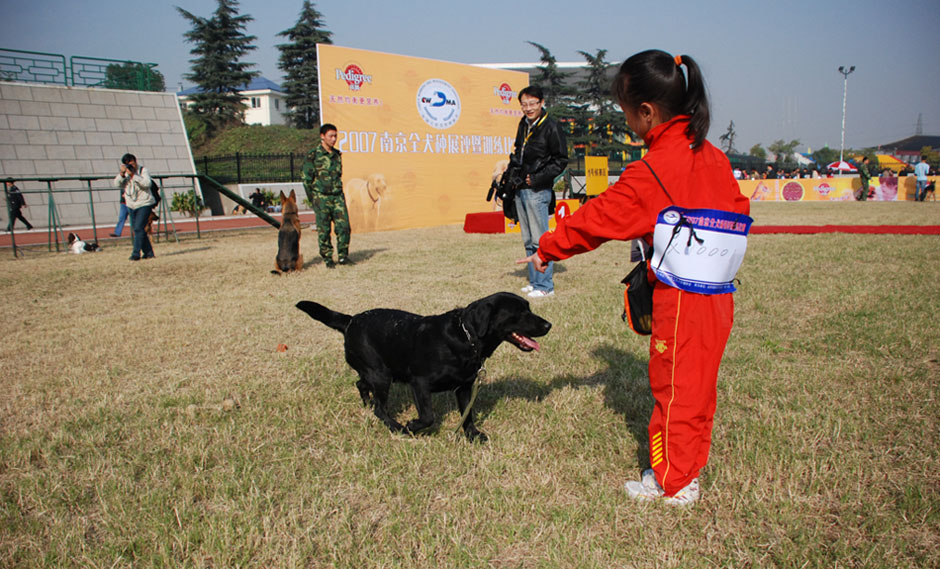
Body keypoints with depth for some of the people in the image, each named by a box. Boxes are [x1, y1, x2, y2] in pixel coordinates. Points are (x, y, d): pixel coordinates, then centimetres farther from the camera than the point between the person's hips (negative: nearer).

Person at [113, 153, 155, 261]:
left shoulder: (143, 170, -7)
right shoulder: (123, 172, 7)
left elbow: (147, 183, -23)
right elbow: (117, 184, -5)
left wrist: (133, 175, -28)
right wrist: (122, 174, -20)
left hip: (144, 204, -6)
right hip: (131, 205, 6)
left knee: (138, 228, -15)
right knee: (136, 229, 8)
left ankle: (136, 254, -14)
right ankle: (148, 252, 16)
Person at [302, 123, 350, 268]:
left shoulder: (337, 154, 12)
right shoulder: (313, 155, -5)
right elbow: (305, 177, -3)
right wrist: (312, 198, -2)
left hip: (338, 196, 4)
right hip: (321, 198, -4)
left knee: (344, 226, -4)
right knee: (324, 229, 1)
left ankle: (342, 255, 8)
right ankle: (328, 258, 10)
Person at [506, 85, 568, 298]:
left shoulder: (551, 127, -9)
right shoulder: (523, 124, 13)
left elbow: (561, 160, -9)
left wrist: (537, 179, -14)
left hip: (538, 191, -8)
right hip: (520, 189, 8)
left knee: (540, 240, -6)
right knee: (528, 241, 12)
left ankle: (545, 285, 0)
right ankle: (534, 281, 21)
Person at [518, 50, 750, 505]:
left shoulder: (650, 174, -19)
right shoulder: (712, 157, 4)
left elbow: (598, 219, -12)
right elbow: (738, 211, 12)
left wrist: (548, 249, -1)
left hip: (680, 299, -8)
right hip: (717, 294, 8)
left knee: (674, 389, 6)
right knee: (698, 385, 18)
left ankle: (672, 483, 22)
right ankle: (691, 467, 33)